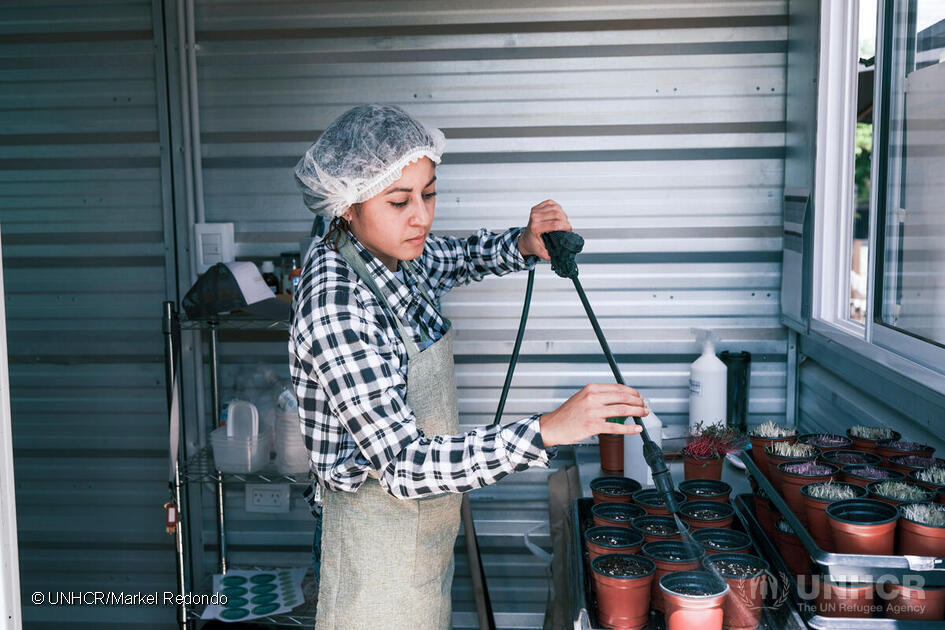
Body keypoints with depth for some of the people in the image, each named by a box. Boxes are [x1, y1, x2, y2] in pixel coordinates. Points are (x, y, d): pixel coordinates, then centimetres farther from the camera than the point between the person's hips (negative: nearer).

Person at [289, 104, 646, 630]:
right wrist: (548, 430, -40)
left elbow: (462, 258, 16)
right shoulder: (336, 308, -30)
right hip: (380, 530, -8)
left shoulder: (394, 254, -6)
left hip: (423, 516, 8)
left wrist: (525, 244, -6)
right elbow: (403, 467, -34)